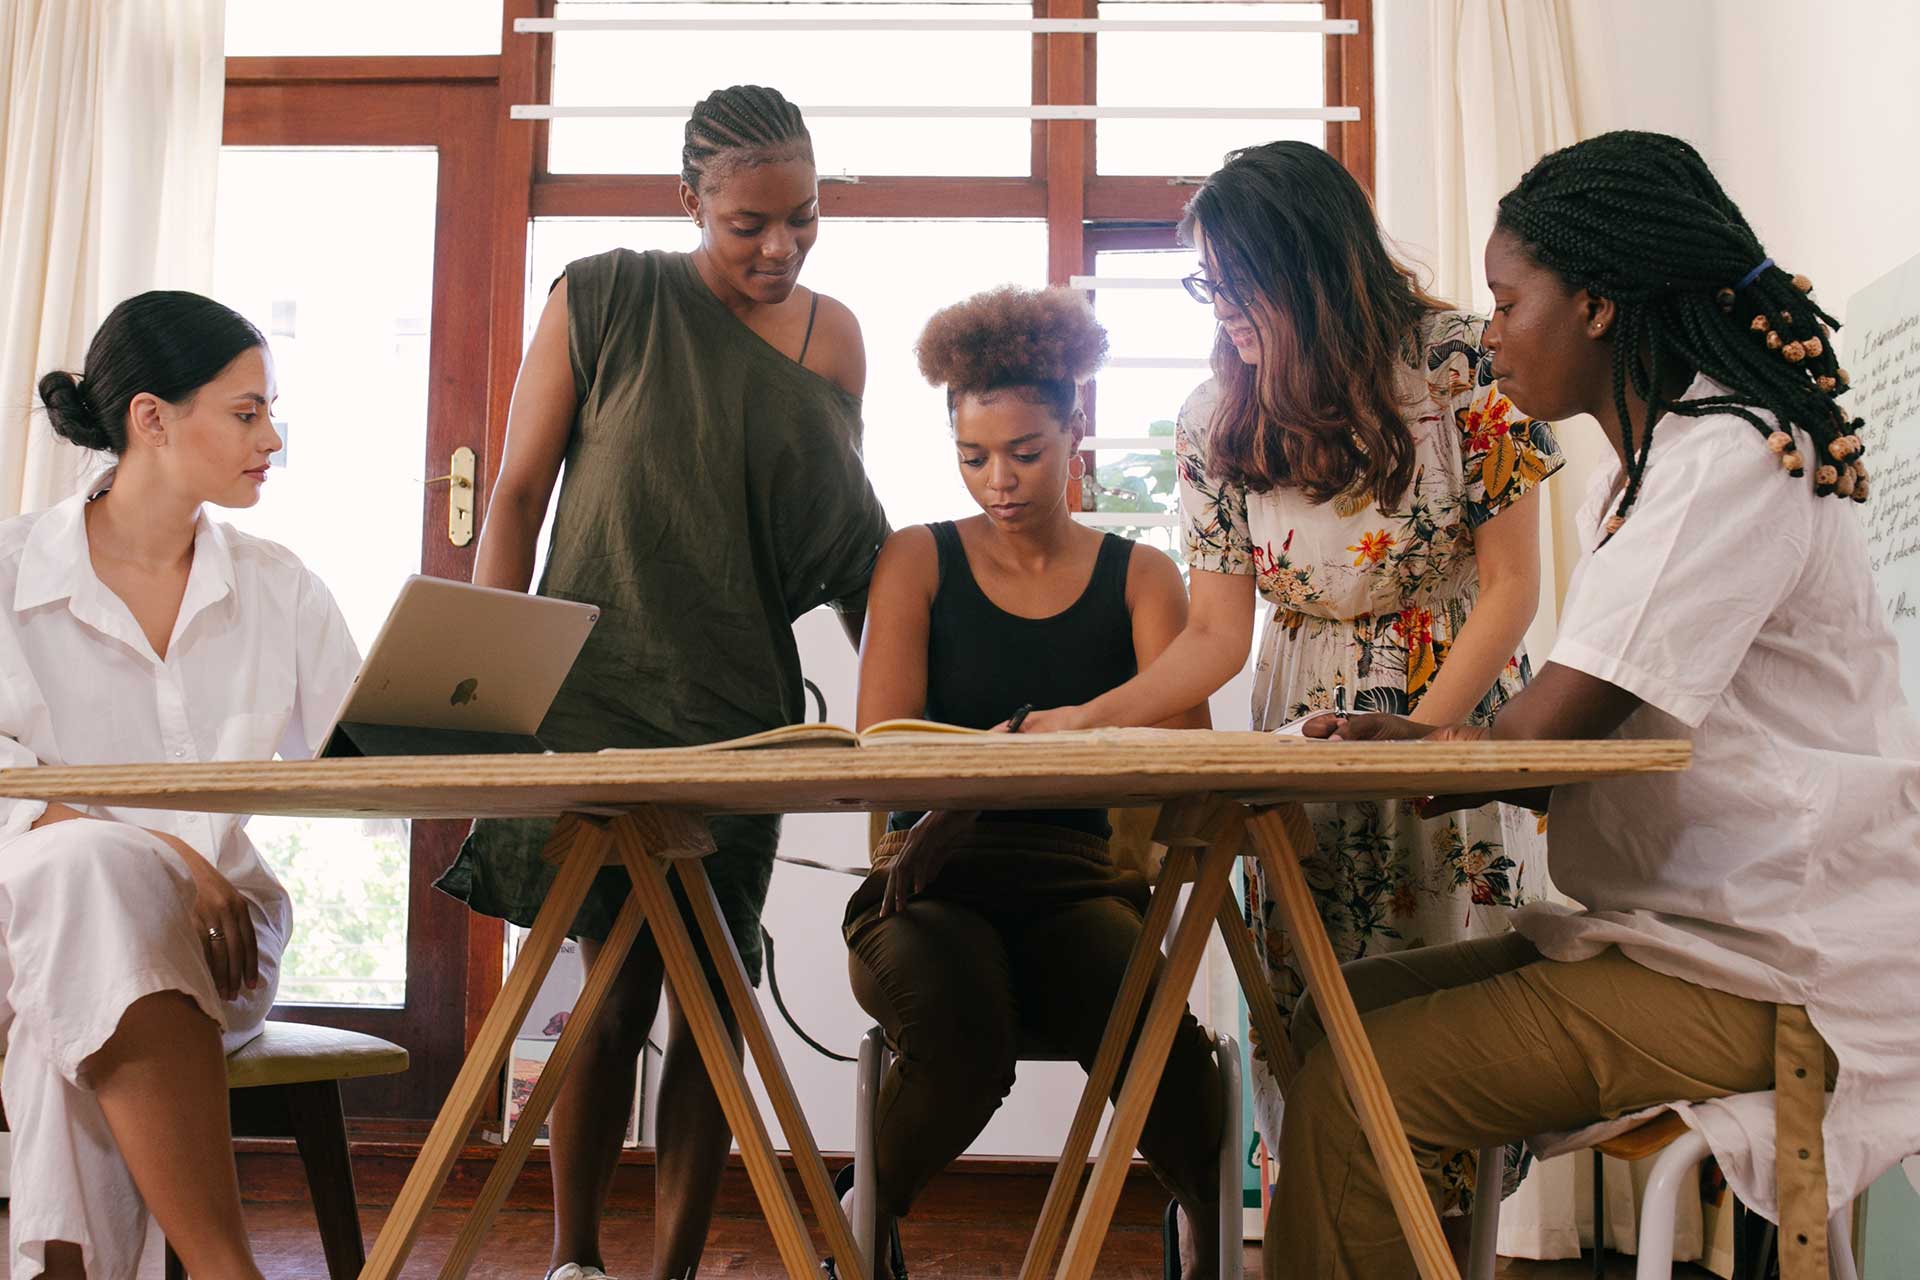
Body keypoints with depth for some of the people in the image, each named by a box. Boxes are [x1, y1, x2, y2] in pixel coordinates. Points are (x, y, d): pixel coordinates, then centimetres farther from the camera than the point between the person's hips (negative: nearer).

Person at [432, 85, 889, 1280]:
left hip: (741, 709, 3)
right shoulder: (605, 298, -2)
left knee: (711, 999, 3)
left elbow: (852, 535, 14)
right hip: (596, 694, -3)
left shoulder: (835, 337, 7)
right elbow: (520, 490, -1)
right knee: (619, 984, 0)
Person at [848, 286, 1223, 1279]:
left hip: (1075, 880, 1)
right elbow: (881, 741, -3)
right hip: (934, 883, 0)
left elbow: (1182, 748, -5)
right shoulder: (918, 562, 8)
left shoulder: (1139, 577, 10)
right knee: (964, 1036, -33)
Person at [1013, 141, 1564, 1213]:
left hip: (1457, 712, -2)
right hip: (1302, 737, 2)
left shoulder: (1464, 365, -11)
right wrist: (1092, 719, -14)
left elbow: (1510, 585, -7)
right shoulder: (1219, 419, -2)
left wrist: (1411, 738, -16)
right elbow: (1218, 635, -1)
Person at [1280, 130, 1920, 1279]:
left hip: (1767, 979, -10)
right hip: (1671, 929, 10)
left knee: (1349, 1098, -20)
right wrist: (1420, 745, 2)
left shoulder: (1735, 459, -16)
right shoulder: (1643, 474, 17)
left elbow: (1546, 735, -21)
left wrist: (1402, 751, -1)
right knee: (1333, 1020, 7)